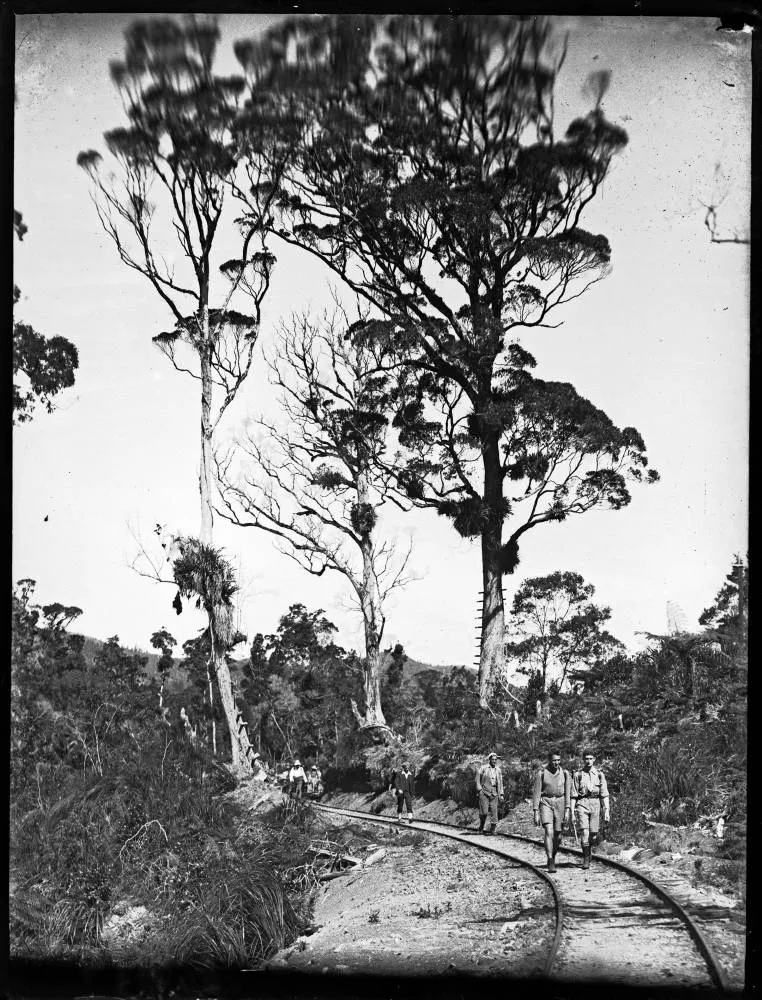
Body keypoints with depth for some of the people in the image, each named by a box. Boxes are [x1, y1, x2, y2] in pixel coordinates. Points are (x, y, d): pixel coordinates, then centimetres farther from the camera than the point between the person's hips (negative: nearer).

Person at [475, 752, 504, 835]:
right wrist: (479, 790, -8)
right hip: (484, 793, -3)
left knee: (494, 811, -5)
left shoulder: (498, 770, 11)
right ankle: (481, 828, 12)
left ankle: (492, 829, 1)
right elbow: (477, 779, 1)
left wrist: (501, 794, 9)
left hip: (494, 794, 3)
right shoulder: (483, 768, 1)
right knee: (484, 812, -8)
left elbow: (500, 783, 15)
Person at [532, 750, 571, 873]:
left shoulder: (565, 773, 0)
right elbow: (536, 793, -5)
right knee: (549, 832, -18)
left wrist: (567, 810, -9)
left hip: (560, 803, 2)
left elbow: (568, 793, 0)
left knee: (557, 836, 7)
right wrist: (536, 813, -8)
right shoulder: (541, 773, -7)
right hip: (545, 803, -2)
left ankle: (552, 857, 34)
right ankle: (551, 863, -14)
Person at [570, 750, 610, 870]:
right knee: (584, 832, -13)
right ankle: (586, 859, 1)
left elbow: (604, 795, 6)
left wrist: (606, 812, 0)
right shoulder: (578, 775, 4)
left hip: (595, 804, 1)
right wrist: (572, 812, -1)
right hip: (582, 804, -1)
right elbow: (574, 795, 5)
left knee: (593, 835, 0)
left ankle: (589, 850, 29)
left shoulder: (599, 774, 7)